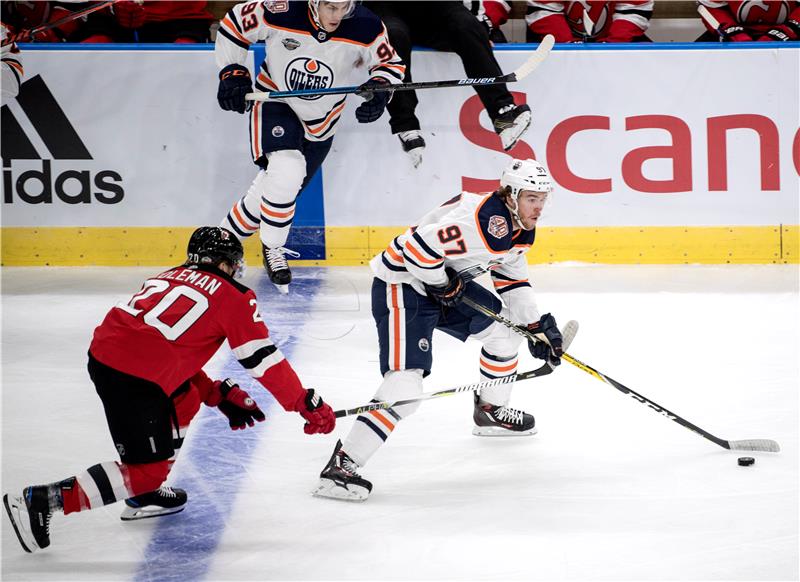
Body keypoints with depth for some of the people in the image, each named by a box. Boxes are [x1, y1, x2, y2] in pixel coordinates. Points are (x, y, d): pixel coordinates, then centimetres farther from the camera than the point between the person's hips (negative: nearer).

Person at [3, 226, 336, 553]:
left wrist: (219, 395, 26)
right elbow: (264, 359, 3)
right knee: (147, 470, -1)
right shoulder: (233, 296, 6)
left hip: (103, 353, 9)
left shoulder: (169, 277, 26)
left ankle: (145, 494, 29)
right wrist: (308, 405, 10)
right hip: (132, 378, -8)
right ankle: (43, 501, -8)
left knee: (185, 400, 29)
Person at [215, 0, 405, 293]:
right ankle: (272, 251, -3)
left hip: (320, 120, 3)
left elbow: (390, 63, -5)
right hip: (275, 101, -3)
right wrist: (233, 73, -14)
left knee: (285, 186, 10)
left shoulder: (366, 27, -22)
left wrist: (379, 90, -24)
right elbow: (234, 25, -10)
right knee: (286, 171, -26)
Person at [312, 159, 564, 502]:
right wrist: (445, 286, -20)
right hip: (401, 285, -10)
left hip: (445, 282, 10)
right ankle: (342, 466, -23)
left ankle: (491, 411, 43)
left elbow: (512, 280, 19)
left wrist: (537, 325, 12)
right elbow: (418, 247, -34)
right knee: (404, 386, -22)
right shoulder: (482, 219, -28)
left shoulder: (518, 227, 5)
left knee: (504, 327, 21)